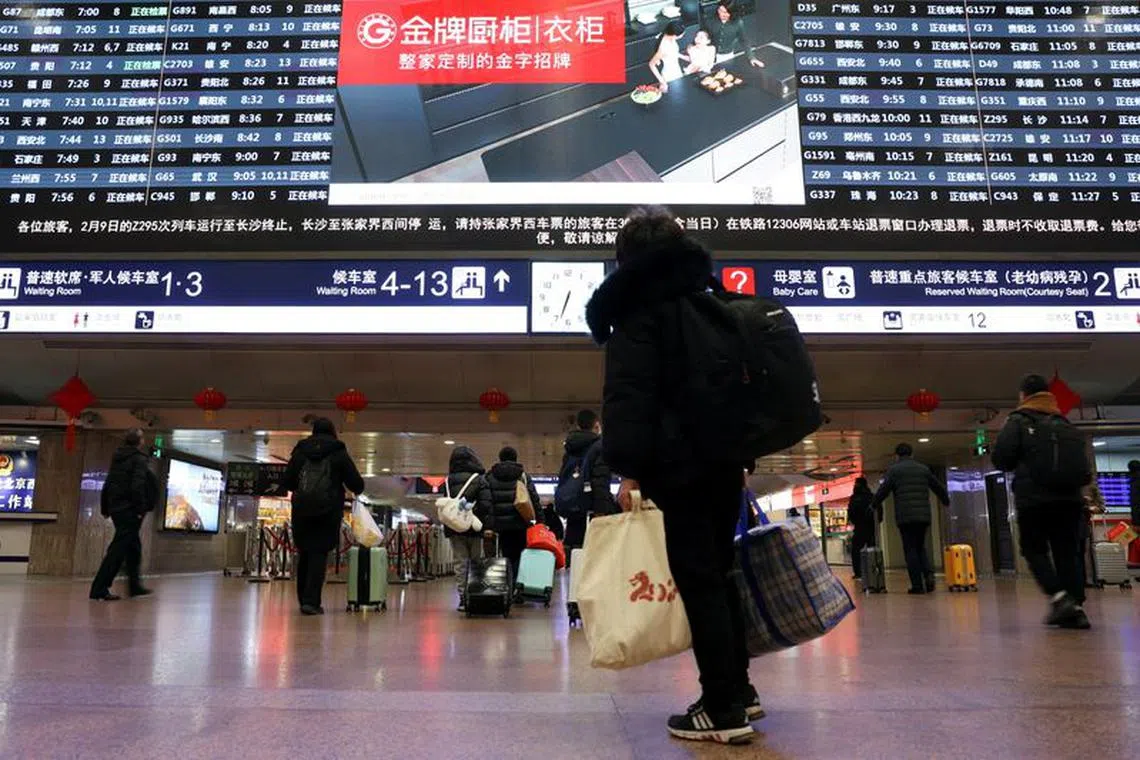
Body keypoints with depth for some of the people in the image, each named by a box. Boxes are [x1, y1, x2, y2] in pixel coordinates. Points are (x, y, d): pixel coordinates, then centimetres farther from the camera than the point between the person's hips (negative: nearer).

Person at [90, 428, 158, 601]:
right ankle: (99, 589, -11)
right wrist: (141, 508, -17)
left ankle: (134, 585, 26)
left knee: (133, 547, 18)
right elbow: (137, 486, -20)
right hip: (130, 510, -9)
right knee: (118, 549, -8)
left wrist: (105, 508, 21)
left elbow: (107, 485, 17)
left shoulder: (117, 459, 16)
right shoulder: (139, 459, -9)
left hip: (116, 508, 9)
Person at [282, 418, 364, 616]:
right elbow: (357, 484, 0)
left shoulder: (300, 451, 8)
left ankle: (304, 600, 18)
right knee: (319, 554, -1)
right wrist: (357, 490, 22)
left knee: (304, 554, 13)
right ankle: (311, 601, -9)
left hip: (302, 510, 3)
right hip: (328, 511, -3)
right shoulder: (339, 453, 2)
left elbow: (287, 482, 9)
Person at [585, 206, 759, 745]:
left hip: (683, 461, -8)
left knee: (696, 579, -3)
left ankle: (723, 707, 1)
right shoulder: (710, 295, 17)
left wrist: (628, 467, -17)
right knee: (717, 570, 16)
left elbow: (629, 393, -17)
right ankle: (738, 688, 25)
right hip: (726, 454, 8)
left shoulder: (640, 307, -6)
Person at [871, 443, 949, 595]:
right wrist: (946, 501, 42)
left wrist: (874, 505, 13)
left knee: (910, 549, 2)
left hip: (904, 517, -4)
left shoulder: (894, 470, 2)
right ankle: (929, 574, -5)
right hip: (924, 516, 4)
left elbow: (883, 490, -4)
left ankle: (917, 585, -2)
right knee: (920, 547, 17)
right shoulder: (923, 468, 14)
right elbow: (938, 487, 23)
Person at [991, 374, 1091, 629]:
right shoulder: (1064, 421, 15)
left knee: (1035, 550, 4)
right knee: (1067, 553, 7)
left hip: (1033, 498, -5)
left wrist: (1019, 466, 12)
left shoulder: (1018, 421, -2)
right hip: (1069, 497, 5)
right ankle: (1075, 607, 1)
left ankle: (1059, 597, -13)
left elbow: (1000, 458, -9)